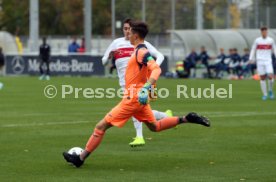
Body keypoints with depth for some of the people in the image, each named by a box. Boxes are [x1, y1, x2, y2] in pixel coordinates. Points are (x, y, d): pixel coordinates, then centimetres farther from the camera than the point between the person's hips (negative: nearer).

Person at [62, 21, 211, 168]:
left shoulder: (141, 51, -19)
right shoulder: (141, 51, 11)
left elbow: (156, 69, -31)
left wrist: (145, 88, -41)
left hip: (133, 98, -10)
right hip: (139, 99, 10)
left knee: (101, 126, -7)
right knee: (154, 127, 23)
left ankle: (80, 158, -4)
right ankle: (186, 119, 13)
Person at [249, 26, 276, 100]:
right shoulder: (257, 40, 4)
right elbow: (253, 50, 8)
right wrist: (251, 59, -1)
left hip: (268, 61, 0)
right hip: (260, 61, 0)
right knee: (262, 78, -2)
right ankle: (265, 94, 7)